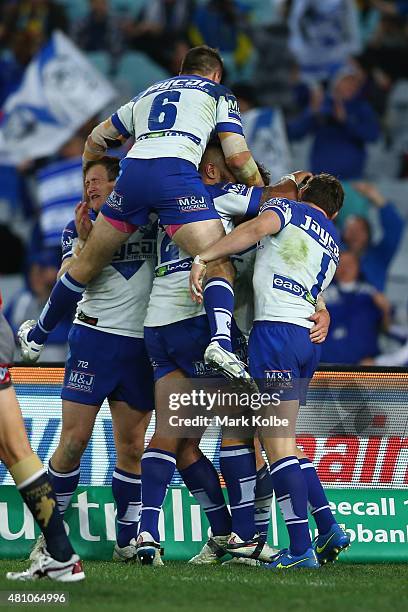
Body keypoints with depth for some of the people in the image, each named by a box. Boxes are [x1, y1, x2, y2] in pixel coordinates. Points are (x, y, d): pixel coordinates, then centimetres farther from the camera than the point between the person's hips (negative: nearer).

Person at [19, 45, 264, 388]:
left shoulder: (148, 94, 35)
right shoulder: (218, 94, 23)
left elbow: (96, 140, 42)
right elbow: (237, 157, 10)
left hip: (133, 170, 4)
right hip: (177, 171, -4)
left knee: (87, 265, 20)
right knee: (220, 267, -9)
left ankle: (37, 338, 35)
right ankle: (221, 341, -37)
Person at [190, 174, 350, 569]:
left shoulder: (285, 207, 7)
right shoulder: (332, 244, 27)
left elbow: (256, 228, -14)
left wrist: (203, 258, -22)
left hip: (275, 327, -7)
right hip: (308, 337, 7)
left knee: (277, 443, -10)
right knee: (279, 440, 16)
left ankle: (300, 549, -16)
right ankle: (328, 529, 9)